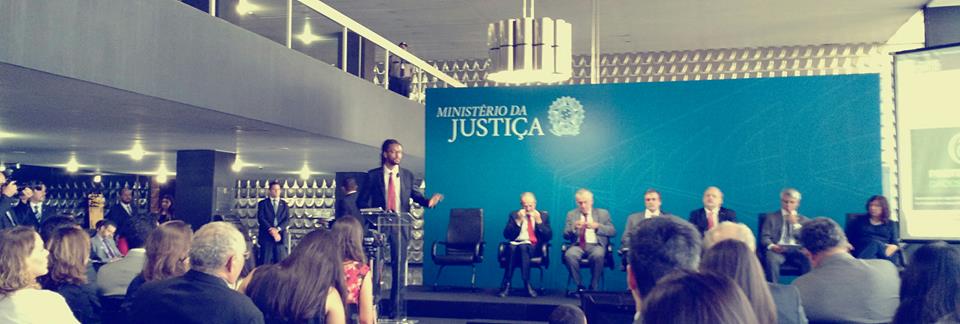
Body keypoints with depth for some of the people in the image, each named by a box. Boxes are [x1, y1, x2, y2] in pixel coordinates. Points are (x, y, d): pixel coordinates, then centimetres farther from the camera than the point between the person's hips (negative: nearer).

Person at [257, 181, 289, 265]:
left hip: (280, 236, 2)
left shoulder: (284, 204, 15)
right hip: (266, 236, -2)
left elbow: (287, 219, 4)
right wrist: (271, 230, -15)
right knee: (265, 262, -2)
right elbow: (261, 218, -3)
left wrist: (278, 229, -13)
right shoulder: (263, 203, 8)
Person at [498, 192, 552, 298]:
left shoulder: (543, 215, 15)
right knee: (512, 248, -35)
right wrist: (518, 221, -6)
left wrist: (539, 222, -7)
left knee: (523, 247, -35)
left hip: (535, 248, -1)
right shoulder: (514, 215, 15)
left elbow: (549, 236, 5)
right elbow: (506, 235, 4)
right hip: (515, 244, 1)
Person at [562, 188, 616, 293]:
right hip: (578, 246, 1)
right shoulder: (571, 214, 17)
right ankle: (580, 286, -16)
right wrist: (574, 227, -14)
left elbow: (613, 231, 4)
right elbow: (565, 235, 8)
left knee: (598, 255, -37)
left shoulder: (603, 213, 14)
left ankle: (593, 288, -18)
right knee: (569, 255, -33)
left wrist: (597, 226, -13)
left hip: (596, 245, -1)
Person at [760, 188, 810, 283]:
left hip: (797, 250, 2)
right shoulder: (771, 217, 17)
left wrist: (795, 224, -2)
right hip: (777, 249, -2)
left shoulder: (804, 220, 23)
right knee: (771, 259, -36)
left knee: (809, 260, -31)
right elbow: (764, 237, 5)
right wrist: (772, 246, -17)